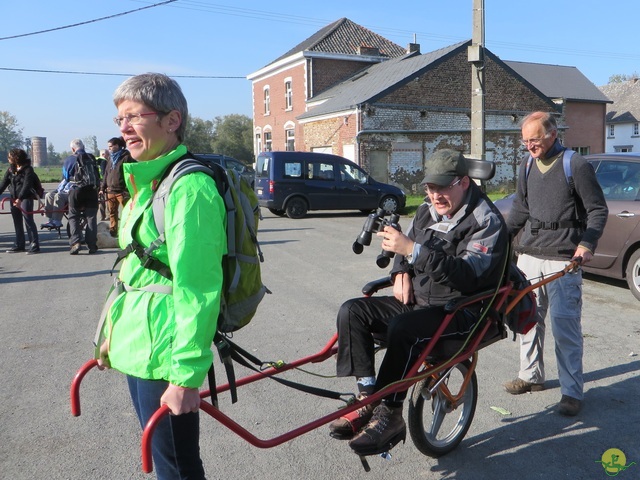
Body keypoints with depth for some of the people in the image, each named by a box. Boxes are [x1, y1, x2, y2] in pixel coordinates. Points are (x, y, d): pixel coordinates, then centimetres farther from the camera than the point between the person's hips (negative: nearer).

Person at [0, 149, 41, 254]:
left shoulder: (28, 169, -11)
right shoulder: (11, 169, 10)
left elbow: (26, 185, -21)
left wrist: (20, 198, -31)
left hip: (26, 197, -7)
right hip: (14, 198, 7)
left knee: (28, 220, -10)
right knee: (17, 222, 10)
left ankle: (34, 245, -8)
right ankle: (19, 245, 18)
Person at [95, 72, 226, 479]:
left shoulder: (188, 187, -19)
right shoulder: (146, 181, 12)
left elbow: (198, 290, -22)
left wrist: (187, 375, -22)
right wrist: (115, 333, 21)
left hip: (163, 352, -9)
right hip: (138, 344, 9)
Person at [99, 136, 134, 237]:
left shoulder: (126, 157, -5)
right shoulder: (111, 159, 18)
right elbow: (106, 174, 22)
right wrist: (102, 188, 16)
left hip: (122, 191, -7)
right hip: (110, 190, 7)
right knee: (112, 213, 12)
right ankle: (113, 231, 20)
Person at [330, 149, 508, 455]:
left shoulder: (487, 221, -13)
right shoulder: (426, 212, 10)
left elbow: (468, 274, -27)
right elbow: (406, 247, 26)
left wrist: (414, 250, -35)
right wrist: (401, 272, 2)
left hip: (461, 310, -7)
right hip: (416, 301, 8)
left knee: (402, 329, -36)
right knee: (352, 311, -11)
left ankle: (391, 414, -20)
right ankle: (367, 397, -11)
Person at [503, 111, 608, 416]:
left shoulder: (576, 165, -5)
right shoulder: (527, 168, 13)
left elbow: (597, 210, -2)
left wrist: (586, 243, -16)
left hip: (563, 260, -6)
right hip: (529, 256, 6)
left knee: (564, 326, -4)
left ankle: (572, 392, 7)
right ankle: (531, 376, 28)